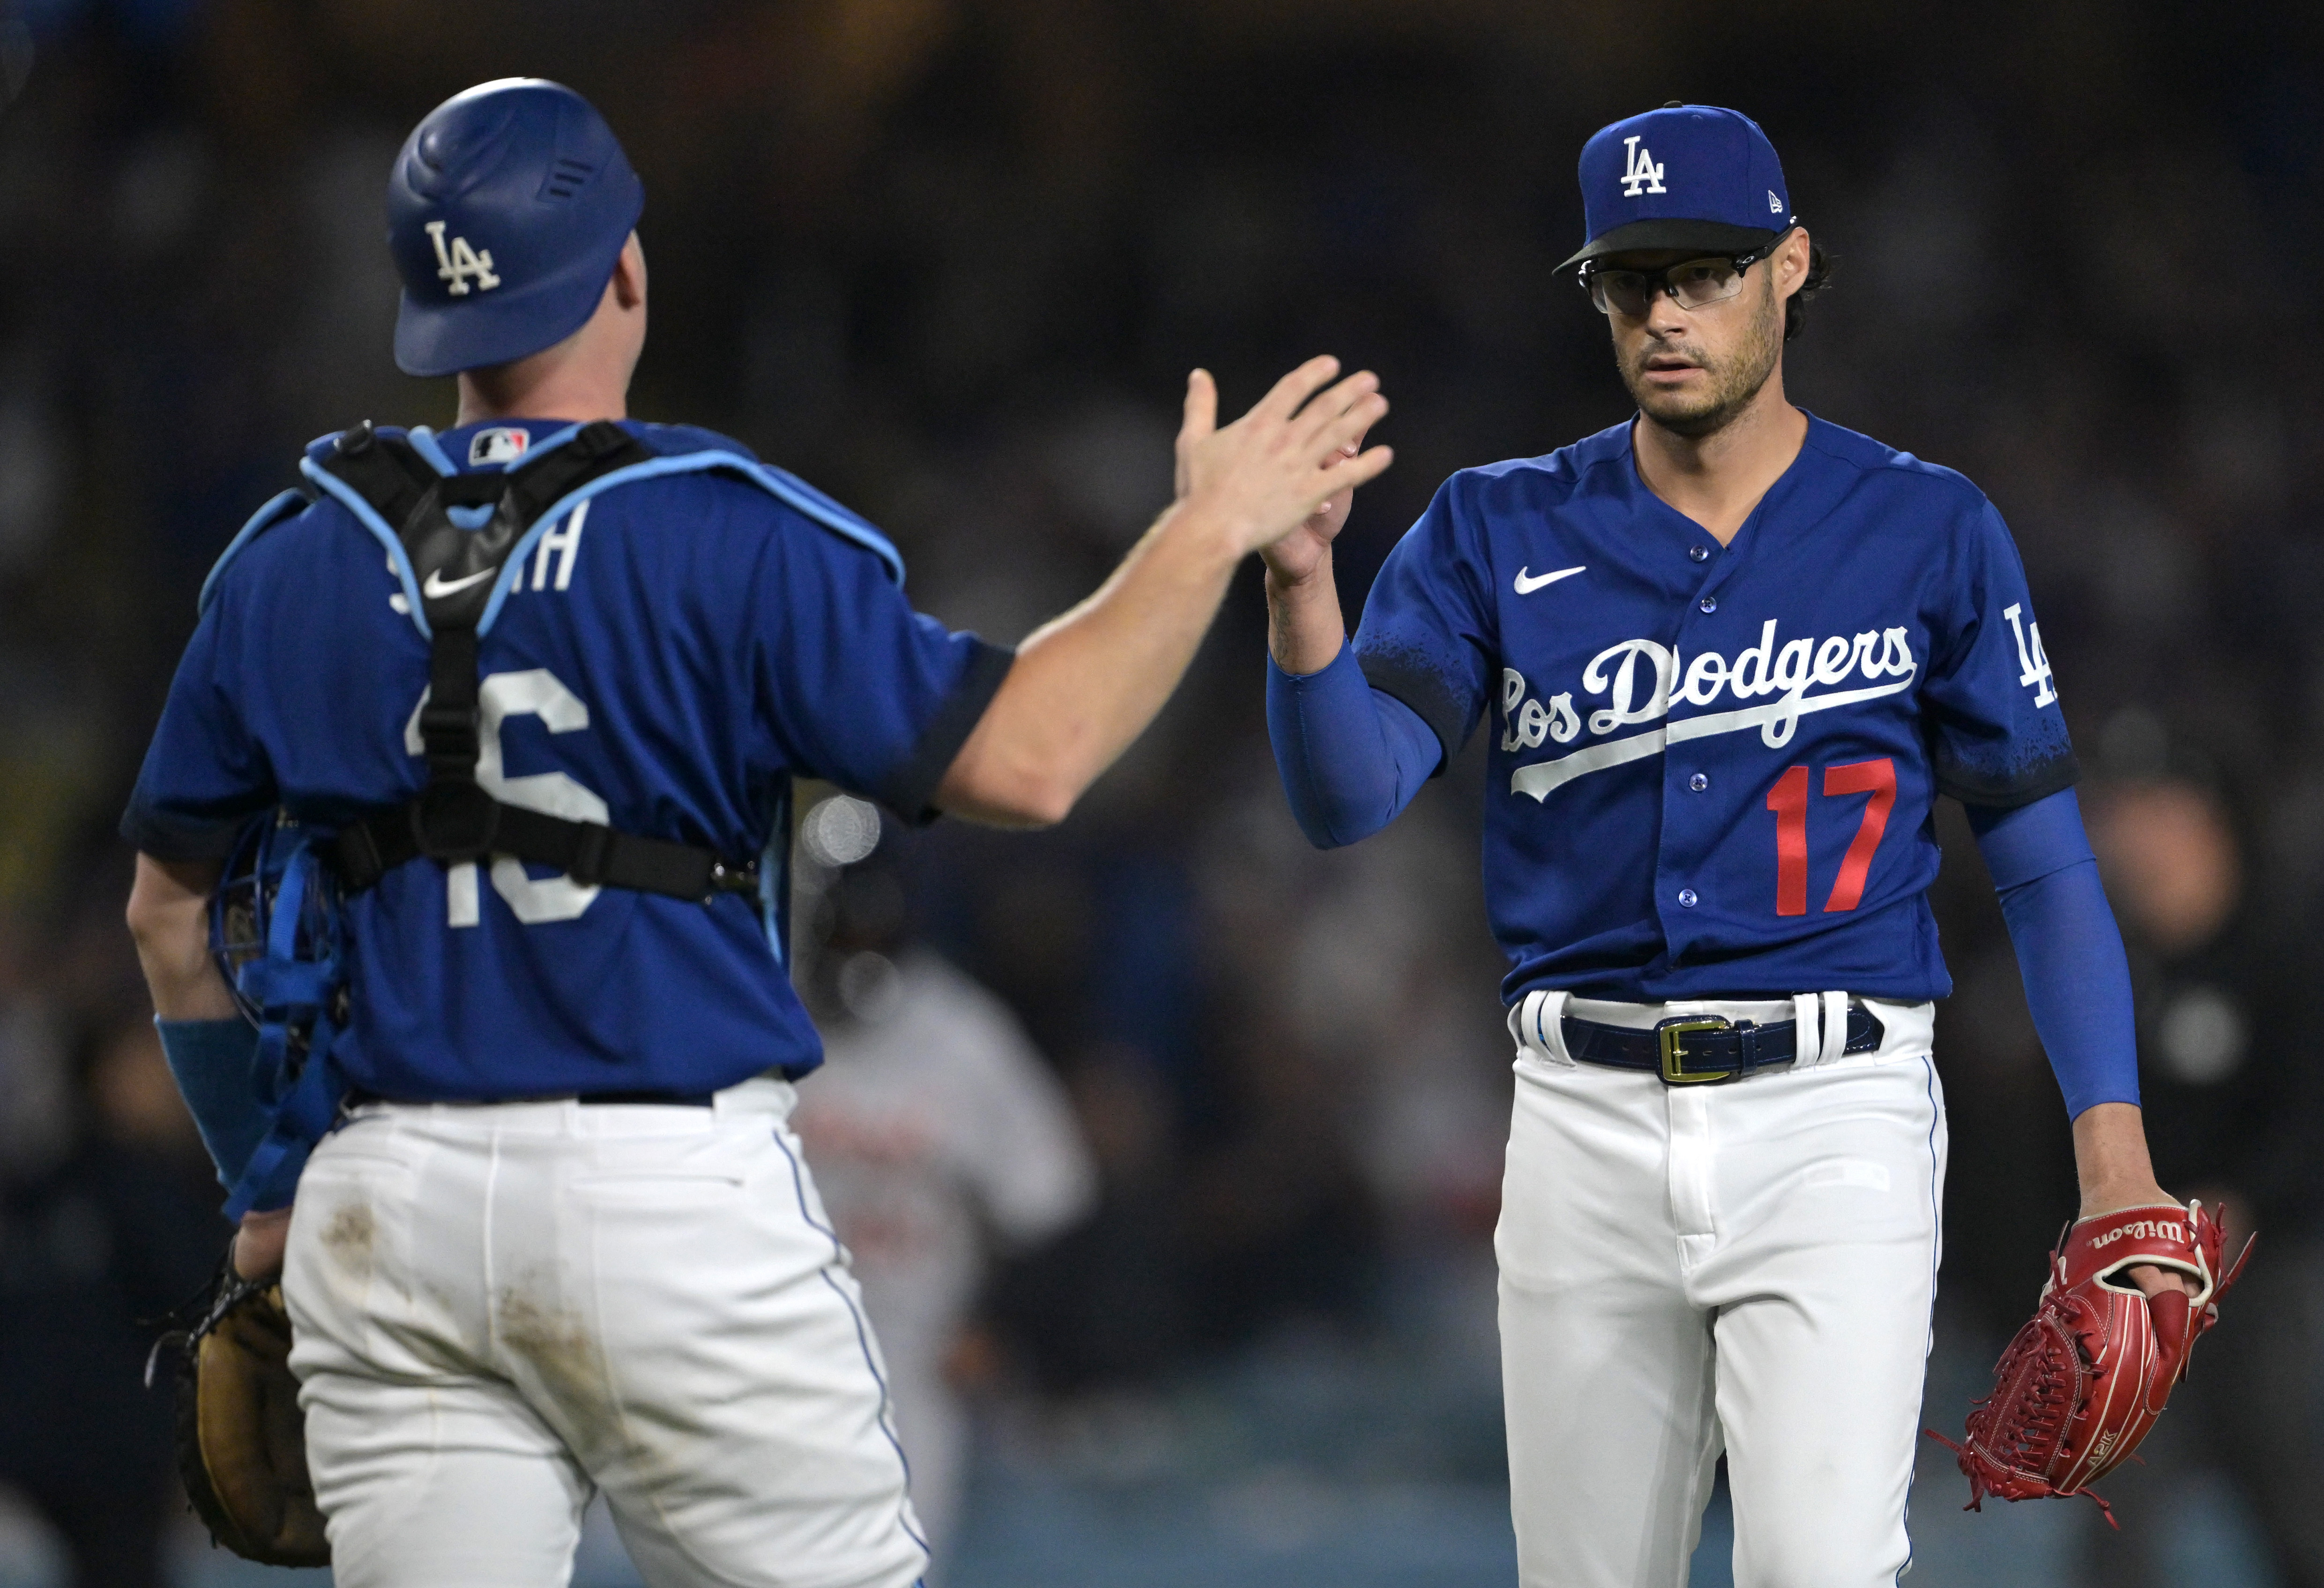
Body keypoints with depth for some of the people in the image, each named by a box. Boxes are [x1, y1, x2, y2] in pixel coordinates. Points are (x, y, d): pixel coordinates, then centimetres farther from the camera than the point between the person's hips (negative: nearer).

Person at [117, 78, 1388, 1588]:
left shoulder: (291, 560, 7)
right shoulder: (729, 537, -7)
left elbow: (173, 912, 14)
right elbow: (1022, 758, -12)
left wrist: (265, 1181, 24)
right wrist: (1210, 530, -1)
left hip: (387, 1213, 4)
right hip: (675, 1184, -4)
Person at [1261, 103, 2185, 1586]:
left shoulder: (1928, 531, 3)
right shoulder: (1500, 533, 6)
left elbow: (2041, 852, 4)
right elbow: (1350, 792, -7)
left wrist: (2115, 1145, -7)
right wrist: (1301, 582, -26)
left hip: (1830, 1120, -2)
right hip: (1587, 1125, 3)